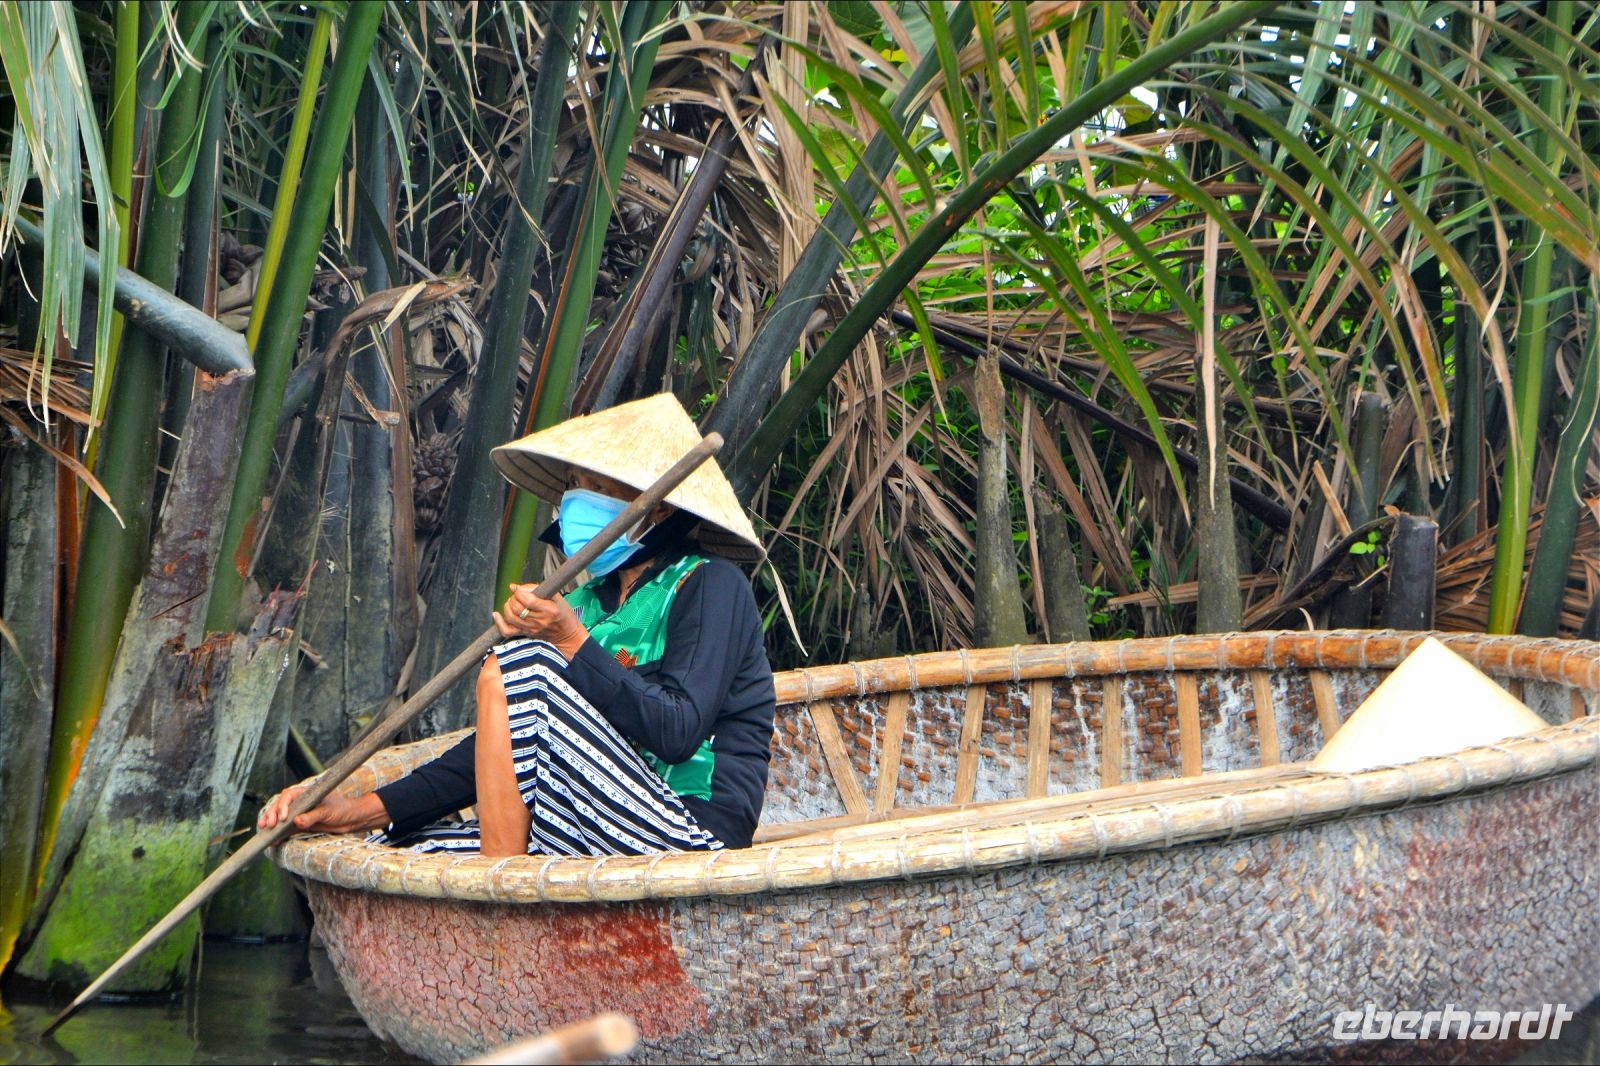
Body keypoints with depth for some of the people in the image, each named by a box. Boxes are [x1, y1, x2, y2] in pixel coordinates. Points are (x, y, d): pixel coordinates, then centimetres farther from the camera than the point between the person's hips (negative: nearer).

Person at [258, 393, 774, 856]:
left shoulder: (709, 586, -2)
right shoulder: (588, 602, 18)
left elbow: (679, 733, -17)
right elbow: (502, 748, 13)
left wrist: (572, 644, -17)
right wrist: (366, 809, 4)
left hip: (690, 836, -7)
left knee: (516, 665, -19)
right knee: (393, 854, -8)